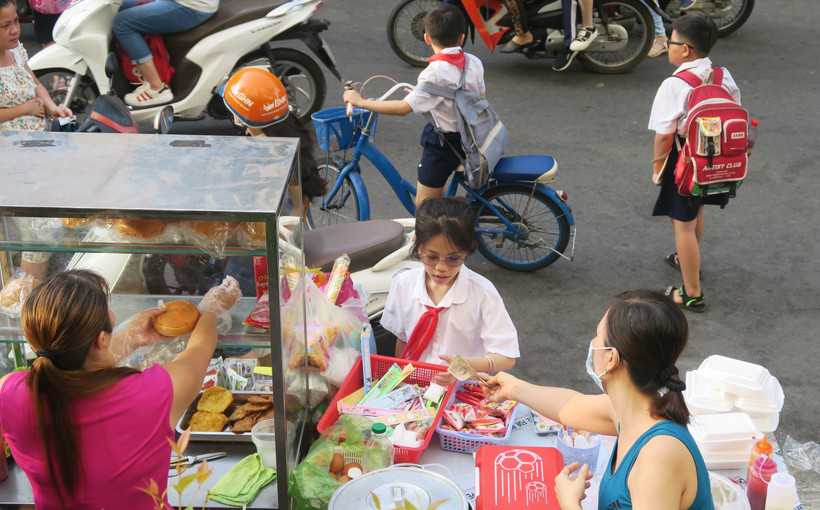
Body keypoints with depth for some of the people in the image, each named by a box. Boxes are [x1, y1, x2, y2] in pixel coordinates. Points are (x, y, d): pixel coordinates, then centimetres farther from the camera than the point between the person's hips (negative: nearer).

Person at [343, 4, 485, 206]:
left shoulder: (435, 73, -24)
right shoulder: (475, 63, -4)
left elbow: (403, 108, -30)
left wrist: (361, 102, -22)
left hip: (444, 142, -8)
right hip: (471, 140, 8)